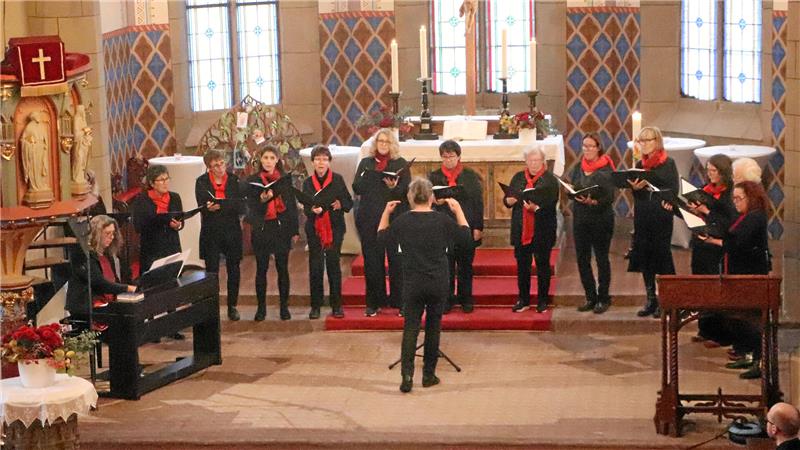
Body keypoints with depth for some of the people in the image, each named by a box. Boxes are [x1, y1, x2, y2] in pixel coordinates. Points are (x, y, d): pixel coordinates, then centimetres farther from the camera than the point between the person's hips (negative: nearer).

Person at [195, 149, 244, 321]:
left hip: (232, 231, 1)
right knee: (211, 271, -1)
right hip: (211, 232, -1)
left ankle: (232, 306, 18)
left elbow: (241, 207, -9)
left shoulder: (234, 180, 0)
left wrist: (219, 206, -22)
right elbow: (204, 207, -12)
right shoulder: (202, 182, -1)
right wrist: (229, 205, -24)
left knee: (233, 270, 7)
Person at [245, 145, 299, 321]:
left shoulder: (285, 178, 5)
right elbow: (252, 207, -2)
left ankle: (284, 306, 11)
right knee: (261, 269, 4)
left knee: (282, 268, 3)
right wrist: (262, 200, -23)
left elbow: (292, 205, 7)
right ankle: (261, 307, 11)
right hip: (262, 228, 0)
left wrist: (295, 230, 3)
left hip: (282, 228, 0)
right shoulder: (253, 180, 2)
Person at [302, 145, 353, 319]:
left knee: (333, 264, 0)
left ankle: (336, 305, 9)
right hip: (315, 228, 1)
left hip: (335, 228, -1)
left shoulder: (338, 179, 0)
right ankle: (315, 305, 10)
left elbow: (349, 202, 0)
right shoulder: (308, 182, 5)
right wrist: (312, 209, -21)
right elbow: (305, 208, 1)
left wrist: (340, 204, -21)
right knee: (315, 266, 1)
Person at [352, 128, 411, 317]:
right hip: (369, 218, 2)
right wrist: (369, 175, -13)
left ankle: (399, 301, 3)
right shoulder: (365, 163, 13)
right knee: (372, 260, 2)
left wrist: (394, 188, -23)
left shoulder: (400, 164, 7)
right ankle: (374, 303, 10)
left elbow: (407, 189, -2)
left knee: (396, 260, -4)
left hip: (395, 218, -2)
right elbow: (356, 188, 4)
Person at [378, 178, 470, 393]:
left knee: (410, 327, 4)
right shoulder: (442, 220, -9)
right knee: (433, 327, 12)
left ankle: (407, 374, -9)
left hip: (412, 284, 0)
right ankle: (429, 375, 16)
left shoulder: (402, 220, -7)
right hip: (439, 284, 0)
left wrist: (386, 212, 16)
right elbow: (465, 235, 6)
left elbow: (381, 235, 10)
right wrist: (458, 210, 11)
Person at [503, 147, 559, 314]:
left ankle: (542, 300, 14)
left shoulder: (550, 180, -2)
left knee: (542, 265, 4)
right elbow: (506, 200, 10)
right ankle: (523, 300, 18)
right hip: (521, 229, 3)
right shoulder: (518, 178, 10)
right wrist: (511, 199, -13)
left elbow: (551, 205, -11)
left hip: (542, 230, -3)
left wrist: (536, 208, -28)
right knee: (522, 265, 8)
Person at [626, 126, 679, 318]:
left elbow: (674, 191, -9)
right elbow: (636, 195, 14)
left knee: (661, 256, -3)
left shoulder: (668, 164, -3)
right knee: (645, 257, 6)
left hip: (661, 217, -5)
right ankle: (650, 301, 14)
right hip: (642, 217, 5)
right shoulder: (639, 165, 12)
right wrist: (635, 188, -7)